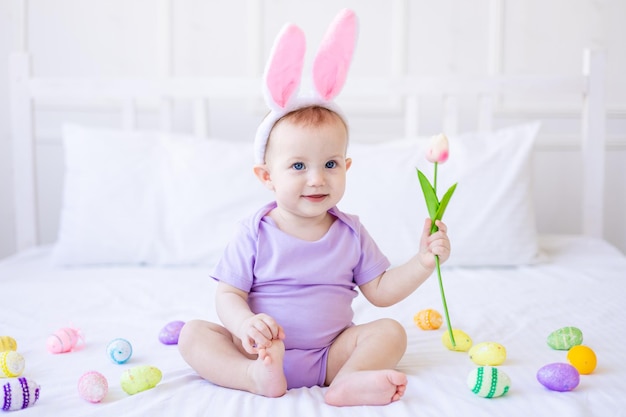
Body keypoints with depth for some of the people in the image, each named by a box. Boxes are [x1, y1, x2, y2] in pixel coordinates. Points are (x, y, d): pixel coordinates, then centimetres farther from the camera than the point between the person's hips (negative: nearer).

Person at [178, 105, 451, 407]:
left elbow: (380, 291, 6)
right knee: (193, 333, -20)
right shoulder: (255, 234, -6)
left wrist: (423, 261, -6)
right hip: (260, 352, -1)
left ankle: (348, 381, -39)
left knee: (390, 331, -16)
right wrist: (245, 324, -29)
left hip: (331, 354, 2)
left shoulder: (350, 234, 2)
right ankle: (257, 377, -40)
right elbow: (229, 294, -6)